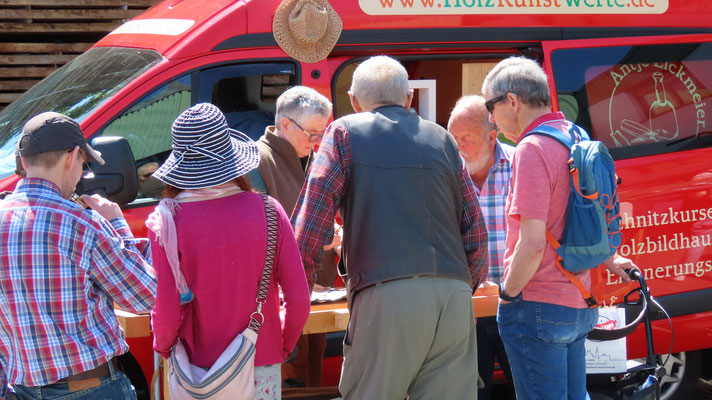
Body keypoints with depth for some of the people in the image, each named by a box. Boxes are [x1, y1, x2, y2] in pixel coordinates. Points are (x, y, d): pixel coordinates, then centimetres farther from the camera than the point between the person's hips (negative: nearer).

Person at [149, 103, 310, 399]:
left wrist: (162, 345, 9)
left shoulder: (167, 223, -12)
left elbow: (167, 312, -12)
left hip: (198, 374, -1)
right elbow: (299, 300, -6)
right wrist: (283, 345, 12)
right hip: (261, 368, 1)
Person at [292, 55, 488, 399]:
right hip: (453, 296, 4)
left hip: (386, 296, -4)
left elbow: (311, 221, 1)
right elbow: (475, 227, 17)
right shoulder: (442, 140, 18)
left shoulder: (345, 133, 9)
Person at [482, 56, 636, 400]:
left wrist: (509, 294, -10)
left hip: (537, 307, -9)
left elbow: (532, 244, -23)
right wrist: (609, 259, 36)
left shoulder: (532, 149, -18)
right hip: (578, 306, 9)